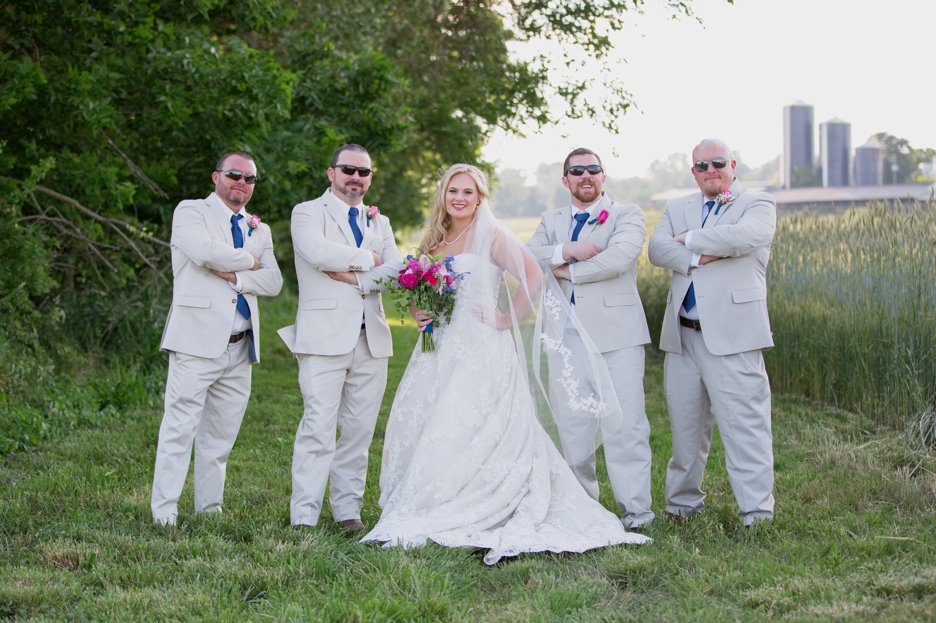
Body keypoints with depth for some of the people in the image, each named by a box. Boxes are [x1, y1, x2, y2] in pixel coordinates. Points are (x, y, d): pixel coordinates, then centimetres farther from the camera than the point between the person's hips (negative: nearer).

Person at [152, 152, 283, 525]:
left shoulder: (259, 230, 20)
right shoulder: (191, 212, 4)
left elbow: (273, 282, 7)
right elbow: (206, 251, -16)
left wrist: (234, 277, -9)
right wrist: (248, 262, -2)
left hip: (240, 348, 6)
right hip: (198, 341, -6)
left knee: (221, 437, 9)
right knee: (180, 430, -8)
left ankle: (210, 509, 16)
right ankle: (164, 514, -5)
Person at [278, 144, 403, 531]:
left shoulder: (379, 222, 21)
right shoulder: (307, 213, 6)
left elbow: (397, 271, 5)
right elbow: (318, 251, -16)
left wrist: (356, 279, -9)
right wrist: (367, 259, -5)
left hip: (371, 339, 5)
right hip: (324, 337, -5)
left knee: (359, 430, 6)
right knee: (318, 429, -11)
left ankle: (348, 510, 14)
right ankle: (303, 517, -9)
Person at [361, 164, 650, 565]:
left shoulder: (492, 237, -4)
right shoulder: (436, 241, 16)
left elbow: (534, 279, -13)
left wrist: (507, 319, -11)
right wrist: (418, 312, 4)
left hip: (480, 350, -7)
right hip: (439, 349, 7)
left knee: (466, 433, -11)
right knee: (422, 427, 3)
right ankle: (427, 513, 10)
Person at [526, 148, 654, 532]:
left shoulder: (627, 215, 5)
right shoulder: (551, 222, 19)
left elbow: (619, 257, -14)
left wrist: (568, 271, -5)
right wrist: (566, 251, -13)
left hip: (616, 334, -4)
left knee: (625, 424, -8)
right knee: (571, 427, 7)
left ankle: (635, 509, -4)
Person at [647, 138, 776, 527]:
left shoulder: (757, 205, 5)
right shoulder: (677, 209, 19)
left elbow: (744, 236, -18)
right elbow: (657, 249, 2)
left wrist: (690, 239, -6)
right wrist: (699, 256, -14)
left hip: (731, 335, -5)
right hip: (682, 336, 5)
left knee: (744, 425, -8)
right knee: (685, 426, 12)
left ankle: (757, 512, -5)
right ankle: (682, 502, 24)